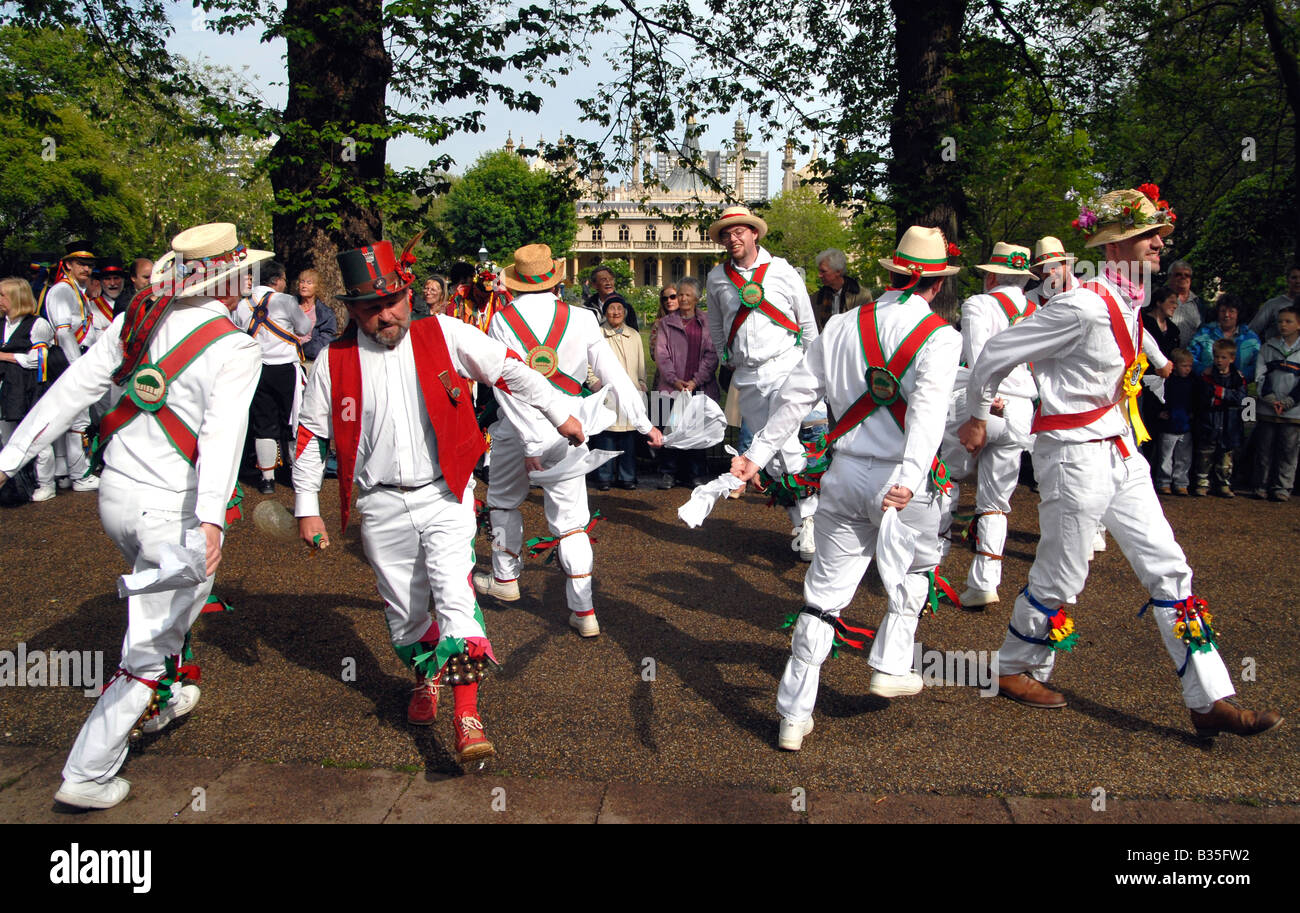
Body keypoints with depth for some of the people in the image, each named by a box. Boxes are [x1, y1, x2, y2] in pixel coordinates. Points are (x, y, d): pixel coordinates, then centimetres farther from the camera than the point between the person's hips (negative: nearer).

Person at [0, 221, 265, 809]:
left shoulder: (137, 320, 4)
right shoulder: (235, 350, -14)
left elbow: (71, 389, 3)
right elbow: (222, 432, -28)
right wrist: (212, 518, -37)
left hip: (115, 494, 7)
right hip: (174, 510, -7)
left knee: (172, 603, 32)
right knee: (148, 649, 5)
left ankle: (161, 701, 49)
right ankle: (87, 776, 12)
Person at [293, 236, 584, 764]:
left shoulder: (443, 335, -4)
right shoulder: (334, 361, -1)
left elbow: (510, 370, 6)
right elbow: (310, 436, 8)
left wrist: (559, 415, 11)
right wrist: (306, 509, 7)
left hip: (445, 494, -2)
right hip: (381, 507, 2)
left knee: (454, 592, -15)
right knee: (404, 607, 13)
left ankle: (466, 713, -11)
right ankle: (425, 679, 41)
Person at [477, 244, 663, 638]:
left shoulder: (501, 320, -7)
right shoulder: (580, 319, -4)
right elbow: (614, 375, -3)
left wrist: (530, 443, -16)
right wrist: (644, 423, 3)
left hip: (516, 428, -1)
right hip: (565, 429, 1)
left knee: (503, 501, 24)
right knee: (570, 519, 5)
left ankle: (505, 578, 37)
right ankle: (583, 610, 4)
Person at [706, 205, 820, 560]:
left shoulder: (782, 271, 2)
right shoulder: (717, 277, 8)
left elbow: (807, 323, 9)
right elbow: (716, 326, 23)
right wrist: (726, 361, 21)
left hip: (784, 365, -3)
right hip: (747, 377, 3)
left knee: (785, 441, -20)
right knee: (768, 455, 3)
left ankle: (809, 517, -6)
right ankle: (799, 526, 13)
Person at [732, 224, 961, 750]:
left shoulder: (842, 326, 5)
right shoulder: (940, 337, -6)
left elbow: (795, 395, 6)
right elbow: (927, 411, -23)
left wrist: (758, 453, 12)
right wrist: (908, 478, -34)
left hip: (844, 475, 3)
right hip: (901, 482, -3)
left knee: (824, 593, 8)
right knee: (915, 568, 27)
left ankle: (794, 715, 12)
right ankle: (890, 667, 26)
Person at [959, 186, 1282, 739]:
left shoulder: (1128, 301, 7)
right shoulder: (1083, 306, -20)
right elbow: (995, 354, -14)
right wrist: (977, 418, -1)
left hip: (1120, 453, 9)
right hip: (1075, 456, -9)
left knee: (1168, 569, 7)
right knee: (1059, 579, 4)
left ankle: (1211, 701, 14)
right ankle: (1015, 672, 27)